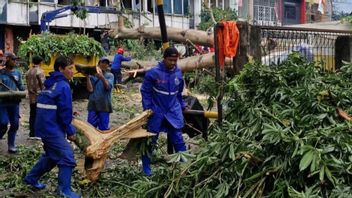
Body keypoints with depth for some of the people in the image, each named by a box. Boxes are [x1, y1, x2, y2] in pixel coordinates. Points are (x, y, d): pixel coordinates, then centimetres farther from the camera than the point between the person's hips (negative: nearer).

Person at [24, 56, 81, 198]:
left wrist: (68, 116, 18)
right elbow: (65, 111, -16)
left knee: (51, 155, 24)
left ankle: (32, 178, 34)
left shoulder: (50, 84, 15)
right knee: (67, 157, -9)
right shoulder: (63, 85, -15)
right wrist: (70, 131, -7)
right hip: (52, 128, -10)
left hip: (45, 127, 10)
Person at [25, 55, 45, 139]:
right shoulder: (40, 71, -12)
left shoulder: (28, 72, 10)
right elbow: (43, 84, -14)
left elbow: (28, 84, 13)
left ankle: (32, 134, 12)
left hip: (31, 98, 7)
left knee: (32, 116, 10)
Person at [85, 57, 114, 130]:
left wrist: (102, 77, -33)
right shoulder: (93, 76, 5)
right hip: (93, 105, 1)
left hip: (104, 106, -1)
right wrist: (87, 77, -14)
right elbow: (90, 89, -5)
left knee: (103, 128, 3)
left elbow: (108, 87, -15)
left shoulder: (110, 76, 4)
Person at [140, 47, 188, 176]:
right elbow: (145, 91, -6)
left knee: (178, 140, 2)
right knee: (150, 140, 8)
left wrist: (182, 106, 15)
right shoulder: (153, 73, -15)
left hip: (173, 112, 3)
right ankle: (146, 168, 22)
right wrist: (147, 108, -10)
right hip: (156, 112, -3)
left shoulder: (178, 73, 0)